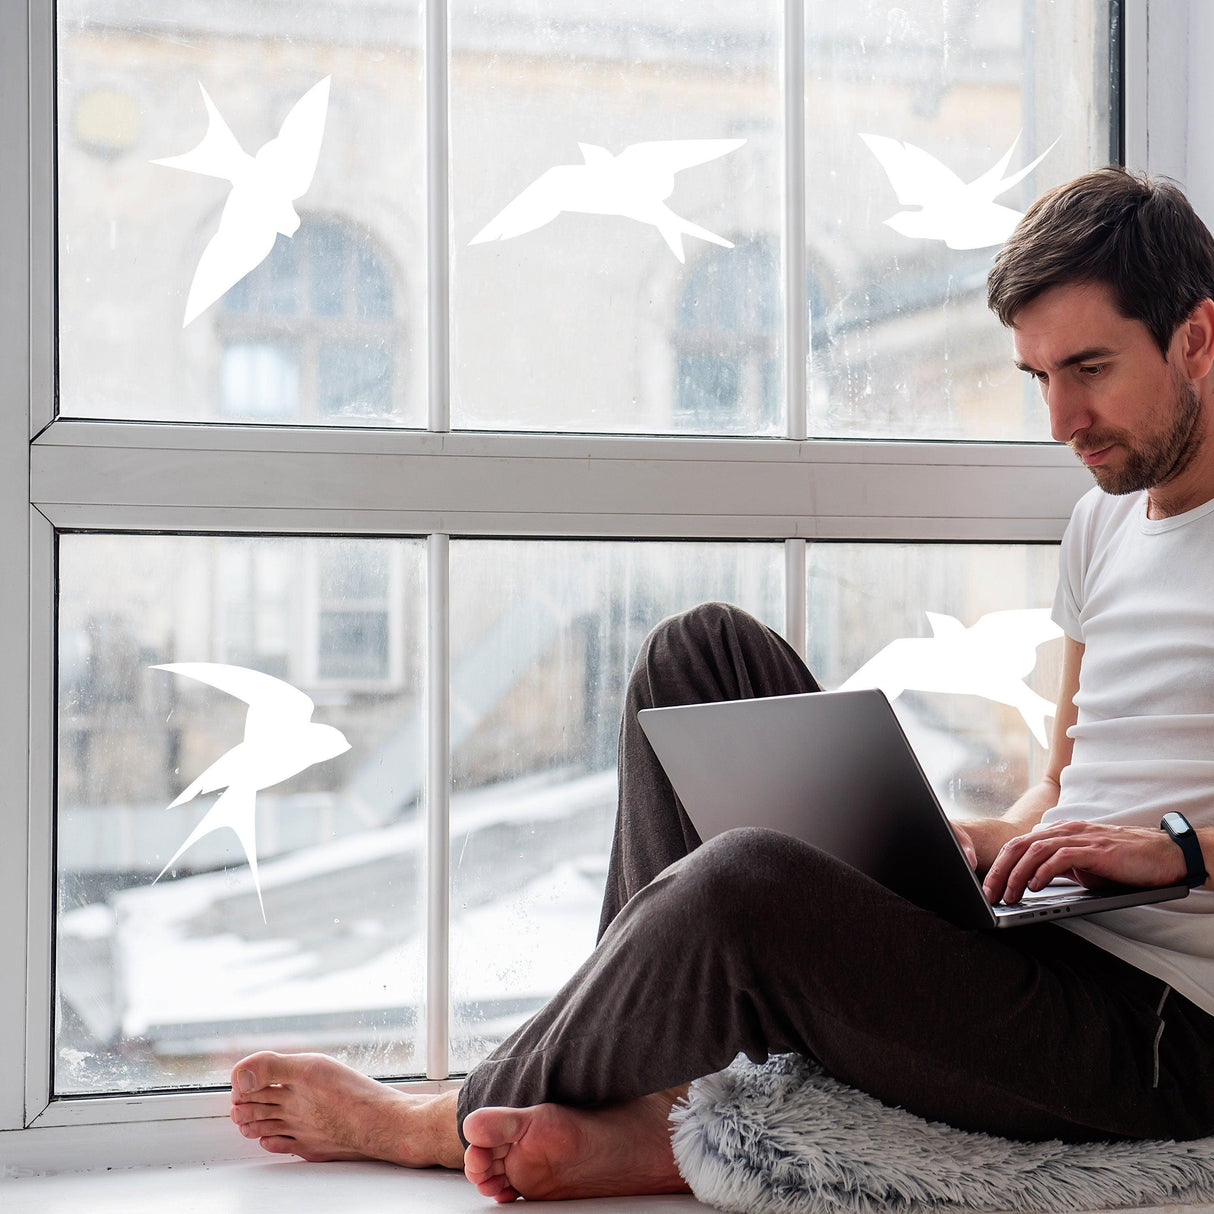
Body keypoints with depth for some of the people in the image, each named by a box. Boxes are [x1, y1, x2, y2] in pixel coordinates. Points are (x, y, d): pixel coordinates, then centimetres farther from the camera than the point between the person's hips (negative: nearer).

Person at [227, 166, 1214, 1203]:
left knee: (751, 881, -34)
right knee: (707, 651, -1)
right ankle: (663, 1106, -11)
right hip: (1028, 932, 8)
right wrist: (991, 842, 5)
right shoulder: (1103, 524, 19)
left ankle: (442, 1124, -5)